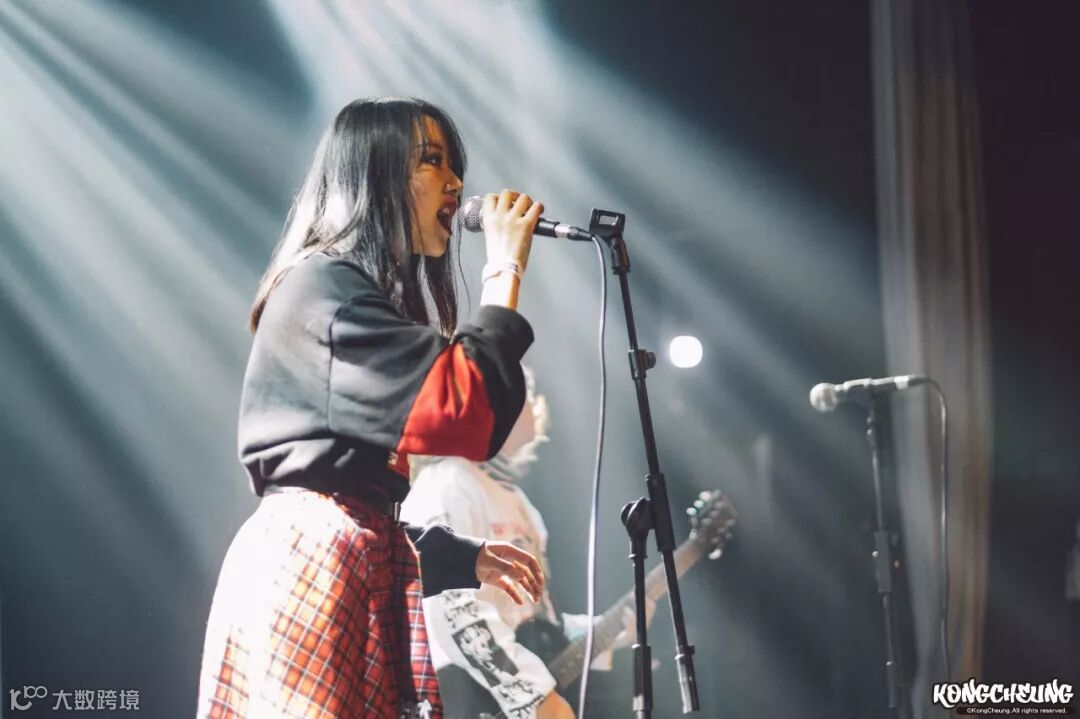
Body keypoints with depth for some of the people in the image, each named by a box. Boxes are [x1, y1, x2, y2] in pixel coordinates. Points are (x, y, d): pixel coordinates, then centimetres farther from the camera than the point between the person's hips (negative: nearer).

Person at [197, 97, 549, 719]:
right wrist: (505, 275, -7)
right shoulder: (322, 285, -7)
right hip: (309, 564, -10)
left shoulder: (380, 301, 24)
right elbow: (460, 411, -18)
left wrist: (465, 556, 18)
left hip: (368, 571, 10)